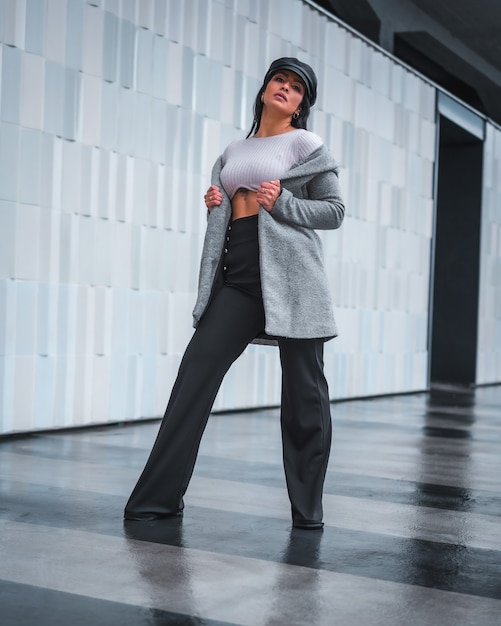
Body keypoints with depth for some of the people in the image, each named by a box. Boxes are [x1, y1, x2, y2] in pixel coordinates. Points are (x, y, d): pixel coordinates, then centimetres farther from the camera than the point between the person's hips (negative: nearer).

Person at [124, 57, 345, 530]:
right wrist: (213, 204, 7)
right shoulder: (233, 152, 22)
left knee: (303, 387, -3)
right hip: (237, 273, 5)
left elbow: (333, 209, 4)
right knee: (196, 370, -5)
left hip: (287, 271, -4)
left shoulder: (305, 144, 8)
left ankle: (307, 508, 7)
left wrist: (282, 202, -9)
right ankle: (159, 496, 0)